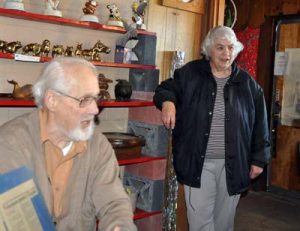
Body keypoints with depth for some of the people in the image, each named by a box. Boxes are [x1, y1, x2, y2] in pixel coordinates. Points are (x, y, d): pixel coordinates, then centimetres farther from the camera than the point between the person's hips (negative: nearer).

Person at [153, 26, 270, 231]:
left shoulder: (247, 83, 4)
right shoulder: (190, 73, -1)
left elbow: (259, 125, 7)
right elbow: (166, 88, 9)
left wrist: (259, 158, 5)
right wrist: (167, 101, -15)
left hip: (233, 164, 2)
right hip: (197, 162, -1)